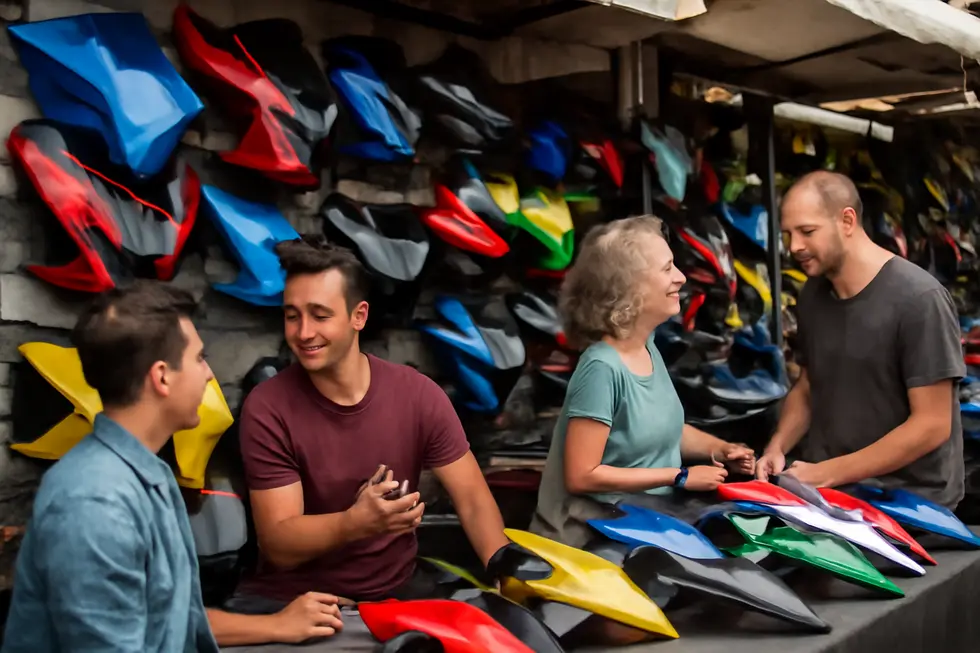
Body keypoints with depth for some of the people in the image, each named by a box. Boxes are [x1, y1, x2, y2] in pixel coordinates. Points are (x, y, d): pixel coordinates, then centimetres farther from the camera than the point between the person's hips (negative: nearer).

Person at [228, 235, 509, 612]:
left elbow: (472, 498, -3)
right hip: (290, 597, -2)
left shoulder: (418, 394, -7)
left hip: (396, 590, 2)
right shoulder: (267, 409, -14)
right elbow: (278, 546, -17)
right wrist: (356, 523, -36)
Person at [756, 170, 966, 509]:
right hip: (826, 491, 6)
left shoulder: (918, 299, -15)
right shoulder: (812, 294, 7)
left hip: (908, 500, -5)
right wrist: (777, 448, -1)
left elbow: (931, 425, -15)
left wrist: (828, 473, -16)